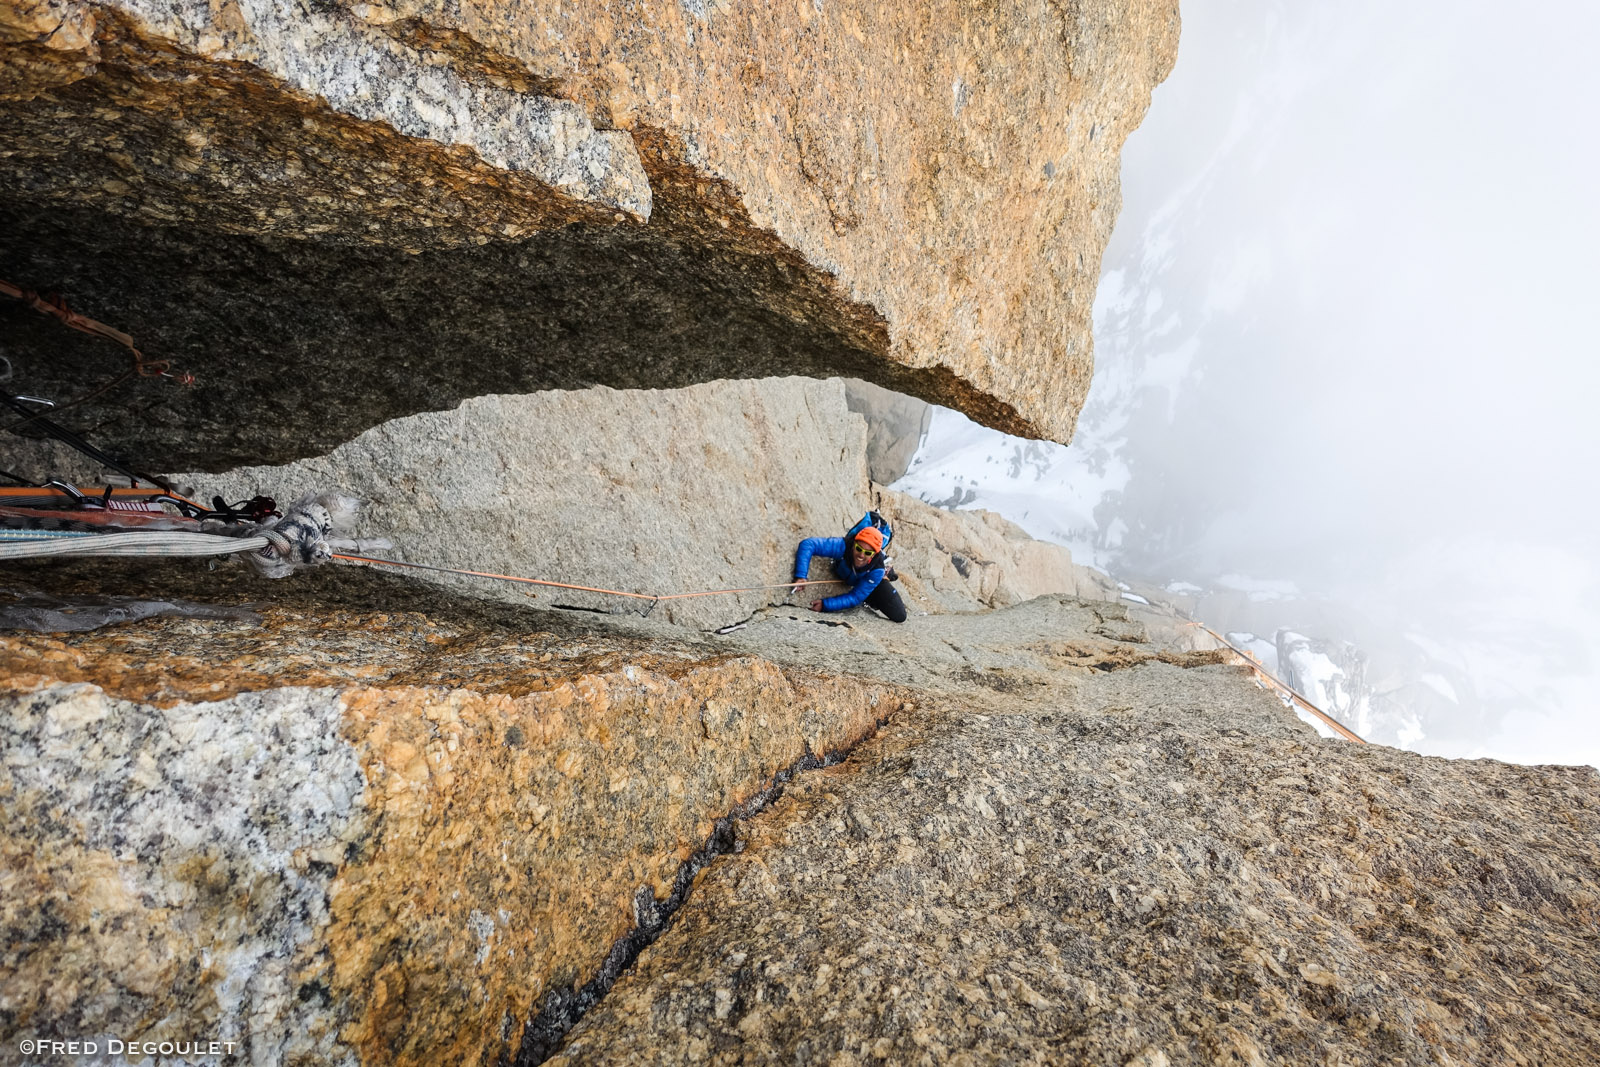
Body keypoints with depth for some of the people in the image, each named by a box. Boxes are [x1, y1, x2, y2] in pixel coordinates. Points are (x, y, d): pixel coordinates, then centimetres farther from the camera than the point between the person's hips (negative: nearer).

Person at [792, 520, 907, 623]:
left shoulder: (877, 570, -42)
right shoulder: (844, 546, -45)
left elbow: (855, 597, -37)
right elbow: (808, 544, -53)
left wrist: (824, 605, -46)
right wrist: (800, 576, -61)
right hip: (843, 577, 1)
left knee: (899, 616, -4)